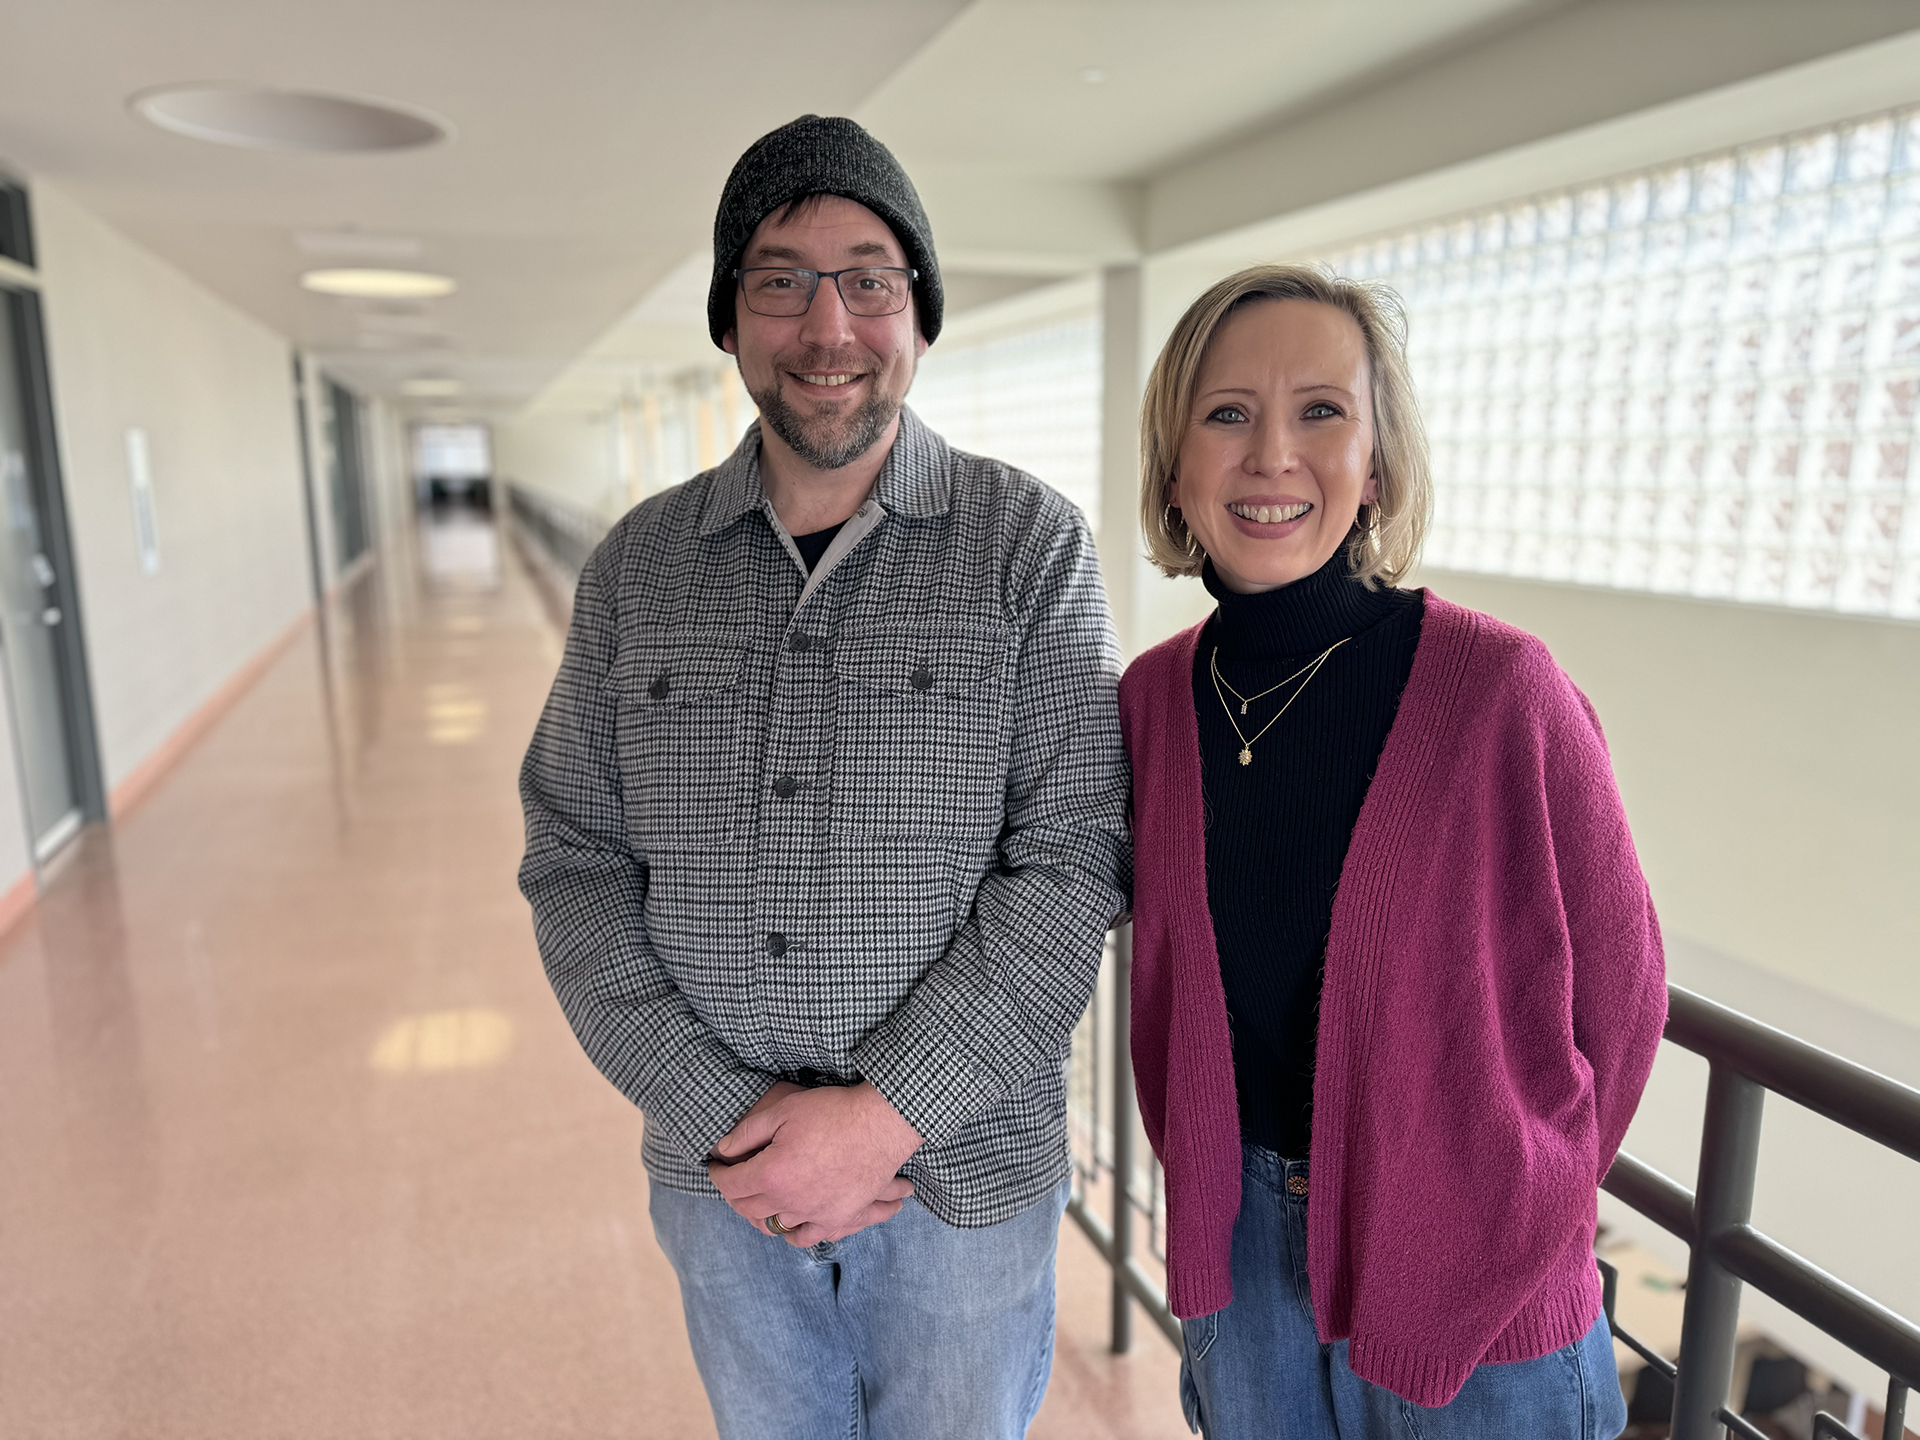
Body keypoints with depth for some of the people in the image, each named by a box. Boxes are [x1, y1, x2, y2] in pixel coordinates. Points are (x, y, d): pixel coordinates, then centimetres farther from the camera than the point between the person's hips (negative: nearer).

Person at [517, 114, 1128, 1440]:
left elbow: (1069, 859, -15)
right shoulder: (637, 568, -2)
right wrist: (720, 1115, -11)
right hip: (721, 1178, 3)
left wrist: (889, 1112, -18)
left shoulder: (1031, 546, -10)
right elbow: (575, 861, -2)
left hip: (965, 1175, -2)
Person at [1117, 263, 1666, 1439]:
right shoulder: (1154, 696, -7)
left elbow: (1615, 987, -9)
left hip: (1470, 1286, -3)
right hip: (1240, 1241, 3)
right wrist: (1205, 1177, 6)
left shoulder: (1499, 687, -20)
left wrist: (1512, 1209, -1)